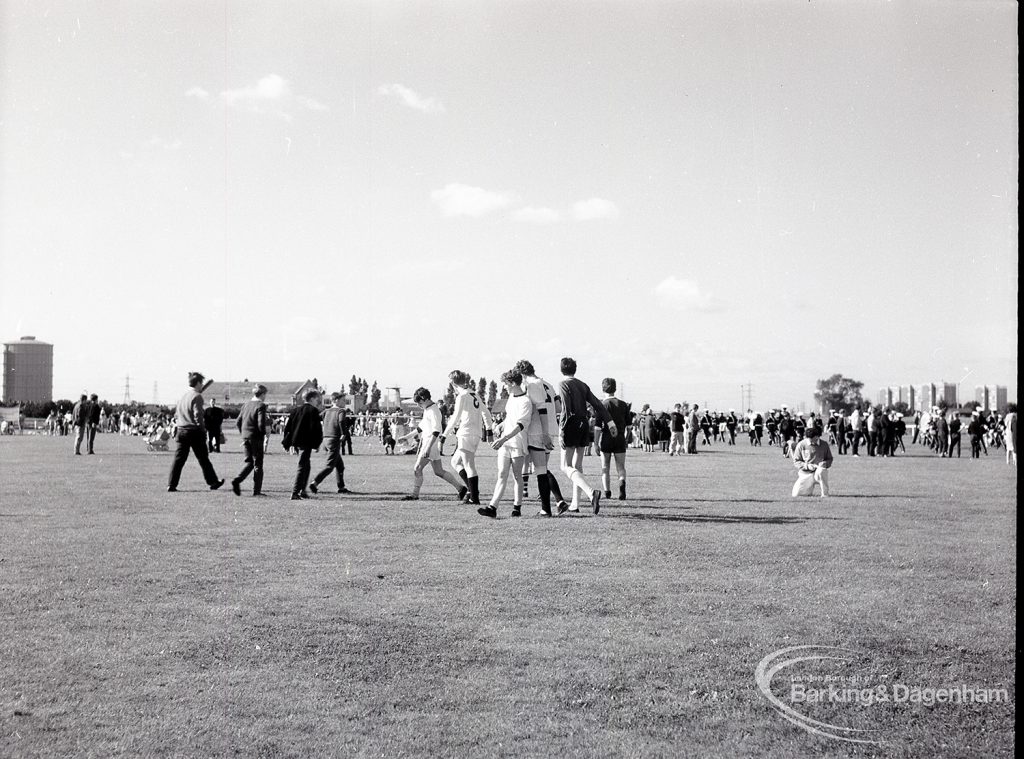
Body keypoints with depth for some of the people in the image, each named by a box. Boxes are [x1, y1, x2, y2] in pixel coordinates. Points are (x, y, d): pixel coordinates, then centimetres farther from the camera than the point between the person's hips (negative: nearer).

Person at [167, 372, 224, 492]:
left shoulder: (183, 396, 13)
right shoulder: (197, 396, -10)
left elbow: (176, 414, 17)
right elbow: (197, 415, -17)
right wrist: (203, 429, -9)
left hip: (181, 431, 6)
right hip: (194, 431, -6)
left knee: (178, 458, 4)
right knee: (203, 459, 5)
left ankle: (171, 485, -1)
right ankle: (213, 482, 15)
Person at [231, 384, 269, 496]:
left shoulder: (246, 404, 9)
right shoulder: (261, 405, -12)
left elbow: (238, 422, 11)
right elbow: (261, 424, -20)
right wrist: (264, 433, -2)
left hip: (245, 437, 6)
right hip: (256, 437, -6)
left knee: (249, 462, 16)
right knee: (258, 464, 4)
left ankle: (237, 480, -5)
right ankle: (256, 490, 7)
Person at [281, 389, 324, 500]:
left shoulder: (296, 409, 12)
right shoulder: (313, 411, -8)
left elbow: (288, 425, 12)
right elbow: (316, 428, -14)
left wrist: (287, 443, 14)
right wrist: (317, 443, -4)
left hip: (296, 441, 7)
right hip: (306, 442, -7)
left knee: (305, 466, 20)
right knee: (302, 467, -5)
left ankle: (302, 490, 22)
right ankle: (295, 493, -8)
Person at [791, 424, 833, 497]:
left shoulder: (824, 445, 0)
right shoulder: (801, 445, -4)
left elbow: (829, 459, 10)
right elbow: (796, 461, -2)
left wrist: (825, 463, -13)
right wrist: (807, 466, -19)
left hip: (819, 470, -1)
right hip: (805, 473, 1)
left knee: (821, 471, -39)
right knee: (796, 494, -7)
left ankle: (825, 494, -22)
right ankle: (810, 487, 27)